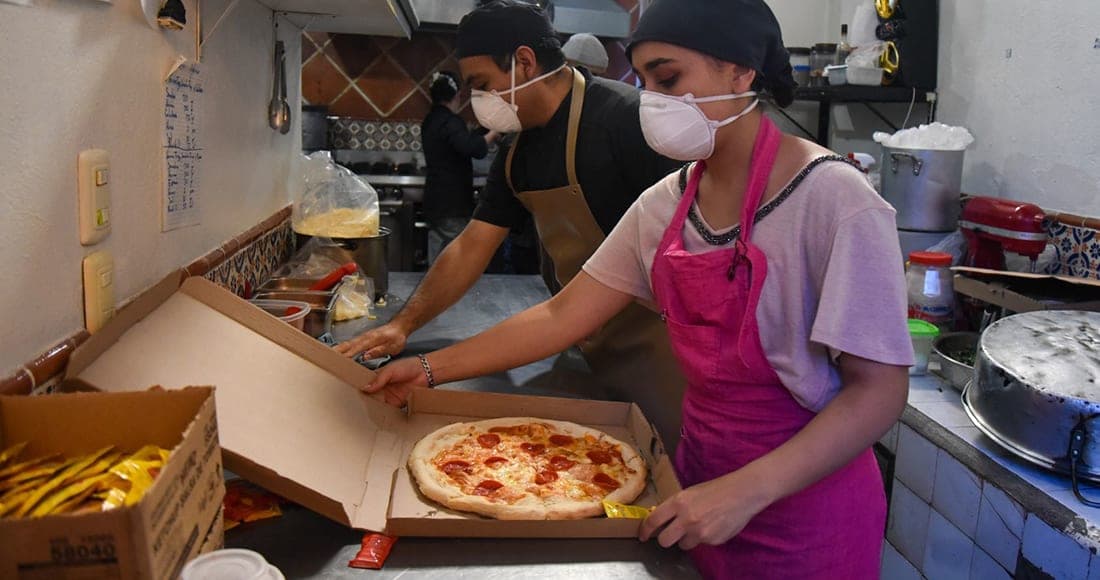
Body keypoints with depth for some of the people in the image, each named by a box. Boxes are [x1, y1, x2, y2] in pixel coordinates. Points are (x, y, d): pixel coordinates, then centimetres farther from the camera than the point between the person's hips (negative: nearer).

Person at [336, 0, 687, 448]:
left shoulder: (625, 117, -18)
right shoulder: (517, 157, 7)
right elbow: (472, 247, 10)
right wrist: (403, 325, 4)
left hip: (655, 340, -7)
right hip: (593, 344, 7)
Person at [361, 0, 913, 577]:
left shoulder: (832, 199, -19)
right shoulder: (665, 205, -2)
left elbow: (879, 388, -19)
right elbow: (562, 316, 1)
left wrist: (748, 490, -28)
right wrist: (430, 369, 0)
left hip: (804, 499, -5)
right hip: (701, 476, 5)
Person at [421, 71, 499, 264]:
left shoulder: (431, 121, 12)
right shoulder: (450, 122, -17)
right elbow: (475, 148, -32)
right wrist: (493, 134, -16)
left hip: (435, 200, 9)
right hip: (452, 205, -9)